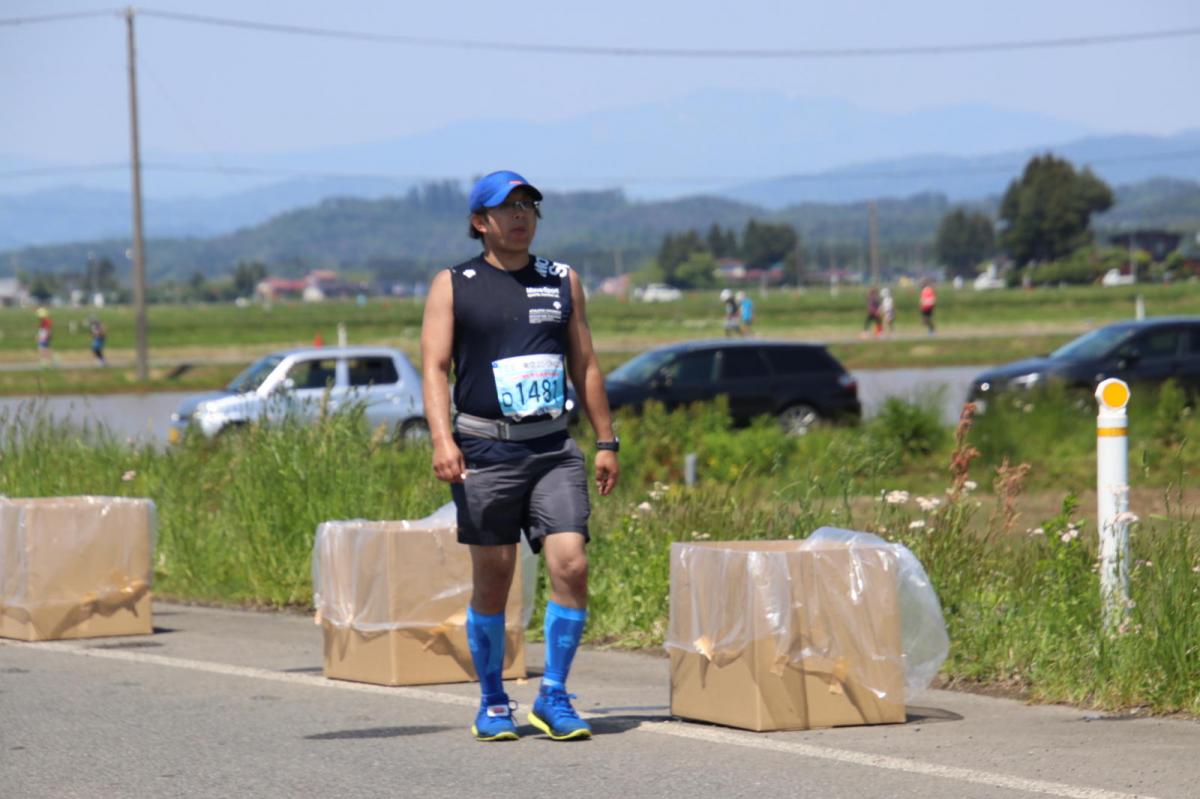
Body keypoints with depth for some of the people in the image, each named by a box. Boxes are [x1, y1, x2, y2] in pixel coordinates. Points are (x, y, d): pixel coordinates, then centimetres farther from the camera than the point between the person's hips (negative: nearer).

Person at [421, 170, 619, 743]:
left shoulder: (563, 282, 13)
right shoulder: (453, 286, 3)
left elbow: (584, 366, 18)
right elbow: (435, 367, -4)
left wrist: (605, 442, 14)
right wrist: (442, 439, -18)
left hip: (554, 449, 2)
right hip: (485, 452, -2)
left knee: (571, 565, -12)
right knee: (492, 580, 2)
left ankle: (553, 697, -2)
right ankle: (492, 703, 16)